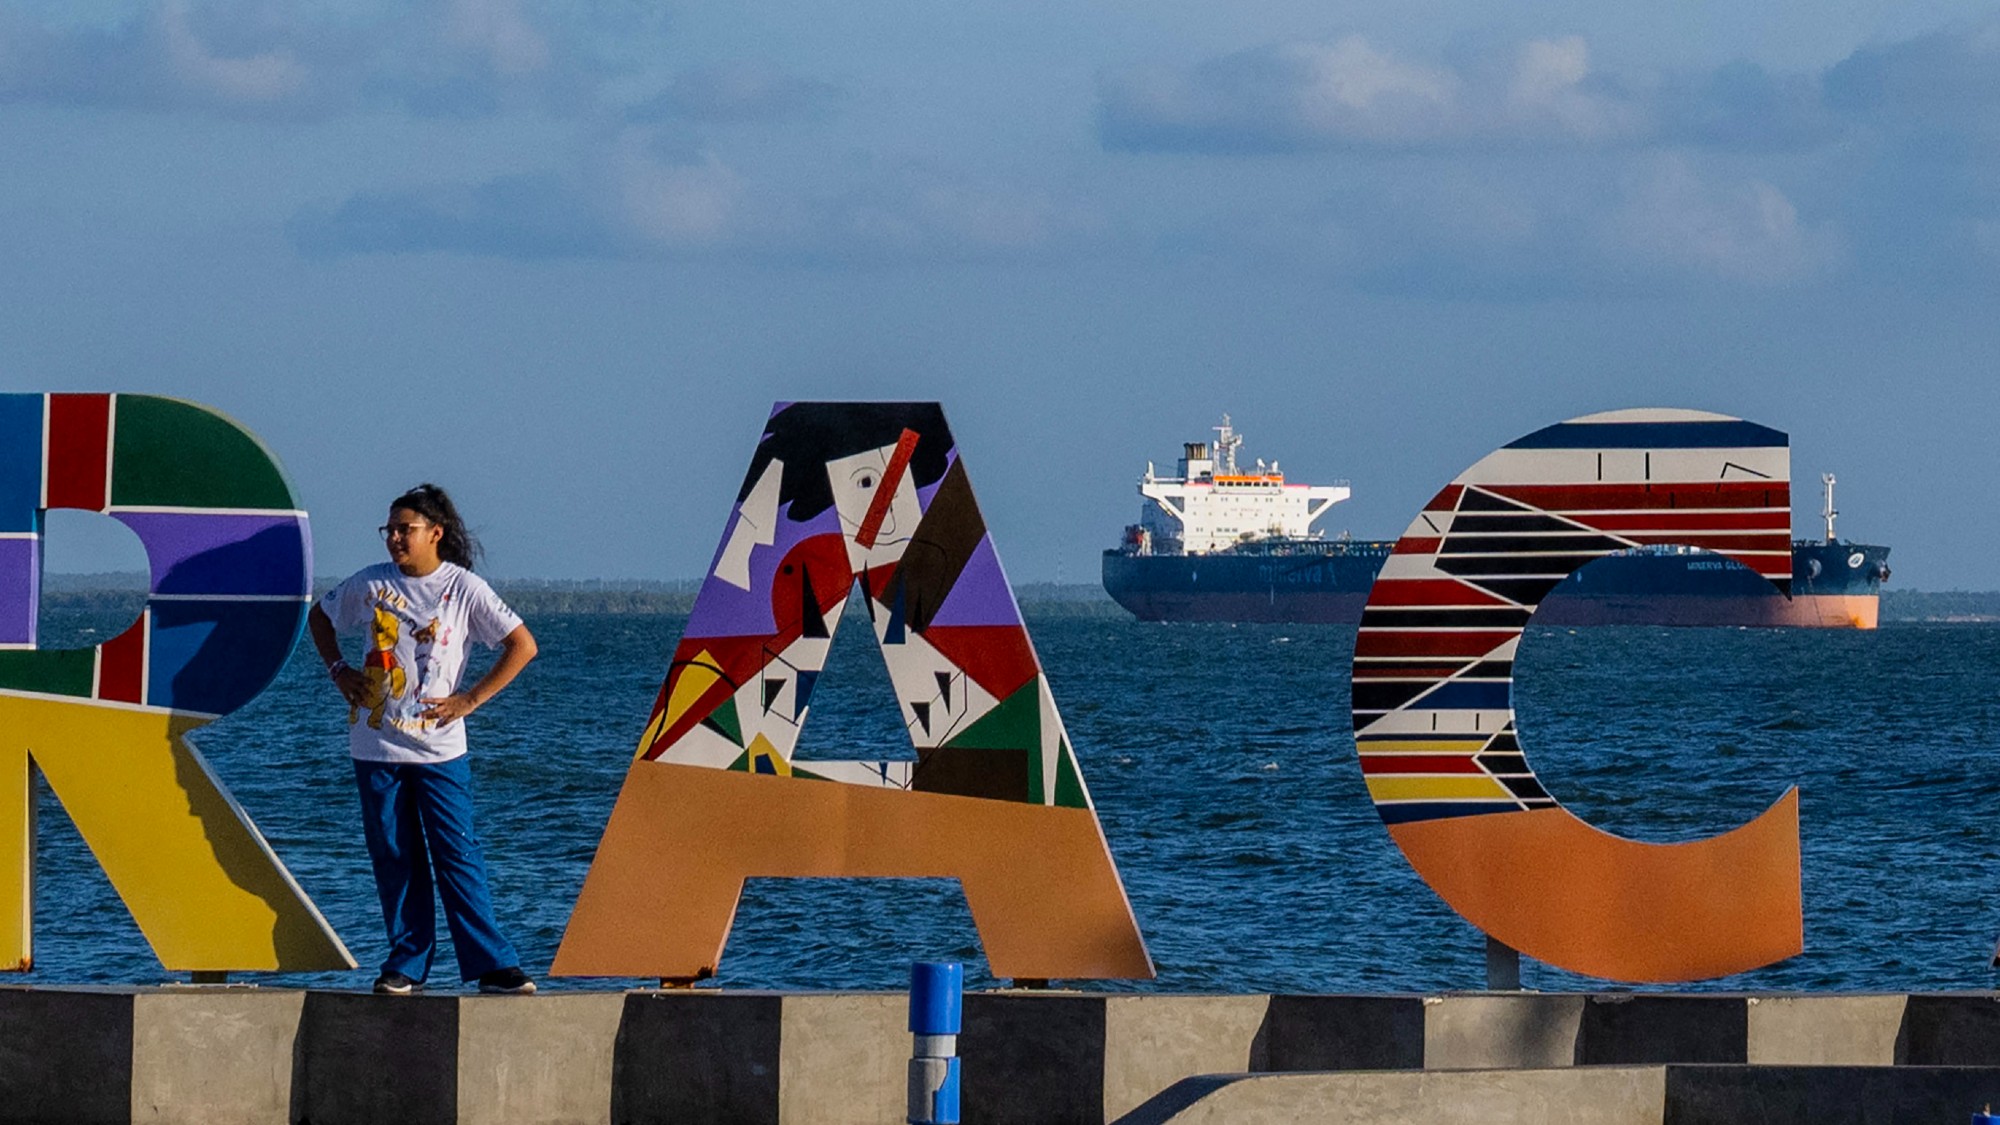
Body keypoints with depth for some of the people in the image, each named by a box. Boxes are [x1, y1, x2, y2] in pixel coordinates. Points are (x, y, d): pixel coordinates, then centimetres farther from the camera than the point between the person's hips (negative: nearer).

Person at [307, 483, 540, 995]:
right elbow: (320, 617, 23)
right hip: (376, 743, 3)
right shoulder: (372, 584, 5)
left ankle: (492, 964, -5)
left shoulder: (464, 588, -3)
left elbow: (523, 645, -3)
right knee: (393, 858, 4)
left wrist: (470, 700, -8)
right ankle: (406, 964, 10)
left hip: (439, 747, -3)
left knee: (458, 855, -6)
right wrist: (338, 670, 9)